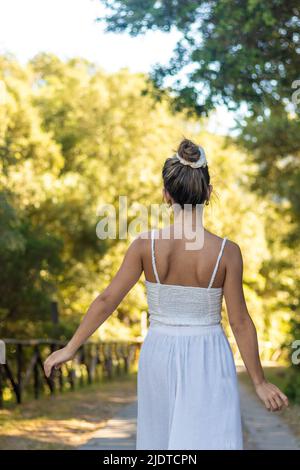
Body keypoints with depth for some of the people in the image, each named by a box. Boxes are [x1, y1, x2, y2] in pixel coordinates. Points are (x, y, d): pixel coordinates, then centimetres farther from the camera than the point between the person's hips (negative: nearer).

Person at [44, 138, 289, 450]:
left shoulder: (145, 244, -9)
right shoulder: (226, 251, -12)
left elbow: (107, 300, -4)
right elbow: (240, 322, -9)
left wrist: (70, 348, 7)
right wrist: (259, 382, 1)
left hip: (159, 356, 2)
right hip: (208, 361, -2)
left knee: (161, 440, 19)